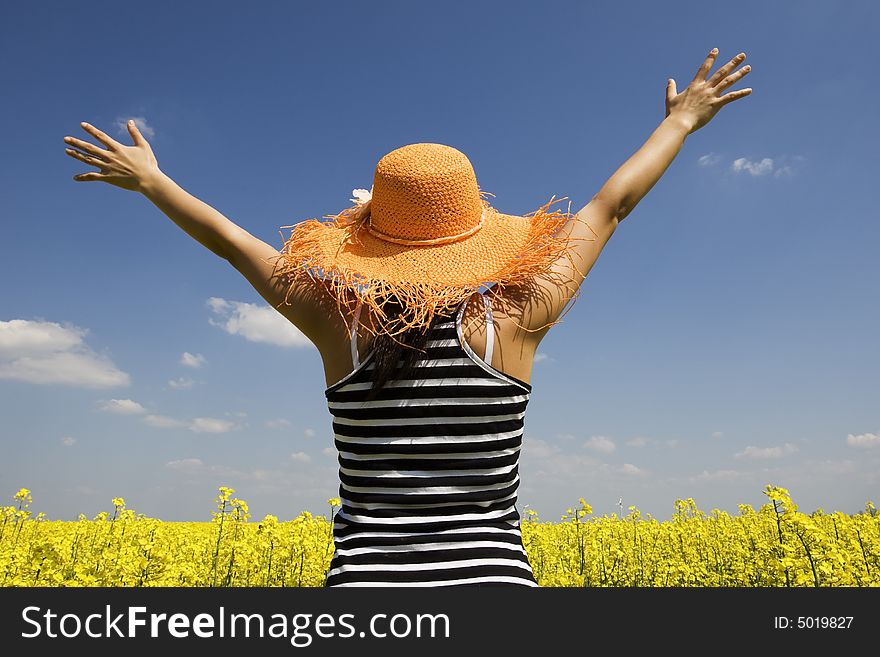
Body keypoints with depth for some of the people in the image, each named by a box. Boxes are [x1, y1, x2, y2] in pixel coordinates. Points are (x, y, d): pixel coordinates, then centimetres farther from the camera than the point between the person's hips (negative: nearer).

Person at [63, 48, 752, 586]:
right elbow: (609, 206, 5)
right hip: (494, 576, 0)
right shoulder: (512, 323, -8)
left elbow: (228, 238, 9)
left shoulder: (339, 323, -6)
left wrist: (149, 179, 26)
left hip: (367, 578, 1)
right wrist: (682, 121, 20)